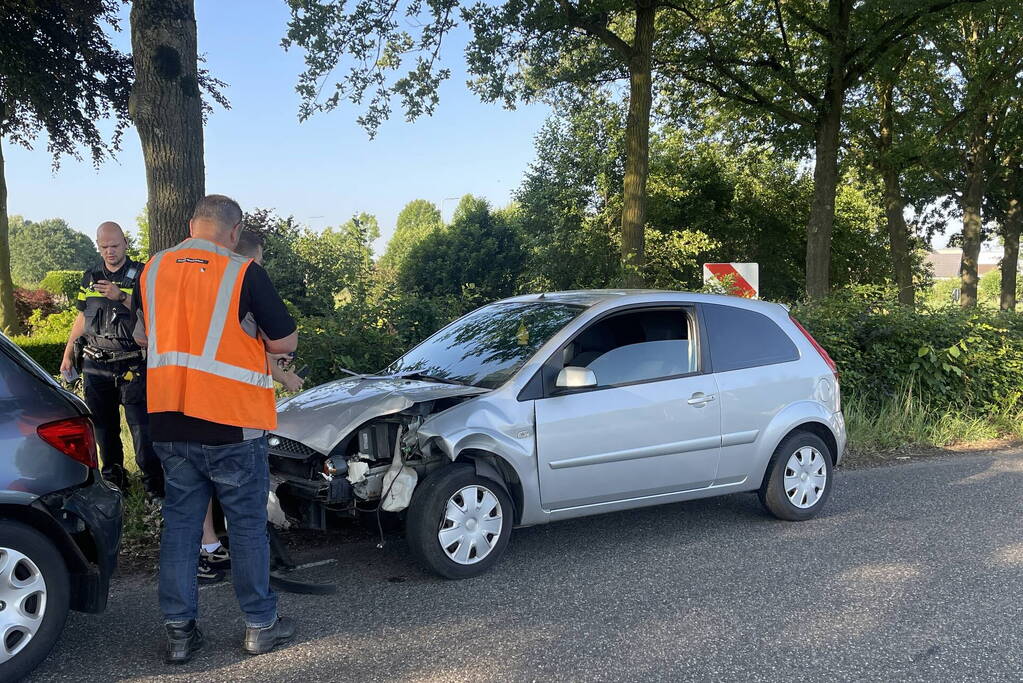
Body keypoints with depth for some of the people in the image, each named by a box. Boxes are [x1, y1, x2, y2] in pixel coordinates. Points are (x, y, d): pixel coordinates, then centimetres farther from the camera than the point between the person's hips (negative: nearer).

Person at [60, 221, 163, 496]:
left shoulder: (141, 275, 0)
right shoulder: (90, 278, 15)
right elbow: (82, 318, 22)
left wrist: (122, 297, -24)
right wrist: (68, 354, 21)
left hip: (131, 365, -5)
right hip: (95, 364, 5)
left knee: (141, 424, -7)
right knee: (103, 424, 9)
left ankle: (154, 482, 0)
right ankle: (113, 477, 21)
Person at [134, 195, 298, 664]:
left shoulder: (153, 269, 4)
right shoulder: (243, 274, -12)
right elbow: (286, 342, -7)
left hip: (169, 426, 5)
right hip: (232, 424, -4)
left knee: (179, 523, 14)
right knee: (248, 524, 9)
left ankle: (179, 632, 20)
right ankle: (261, 625, 20)